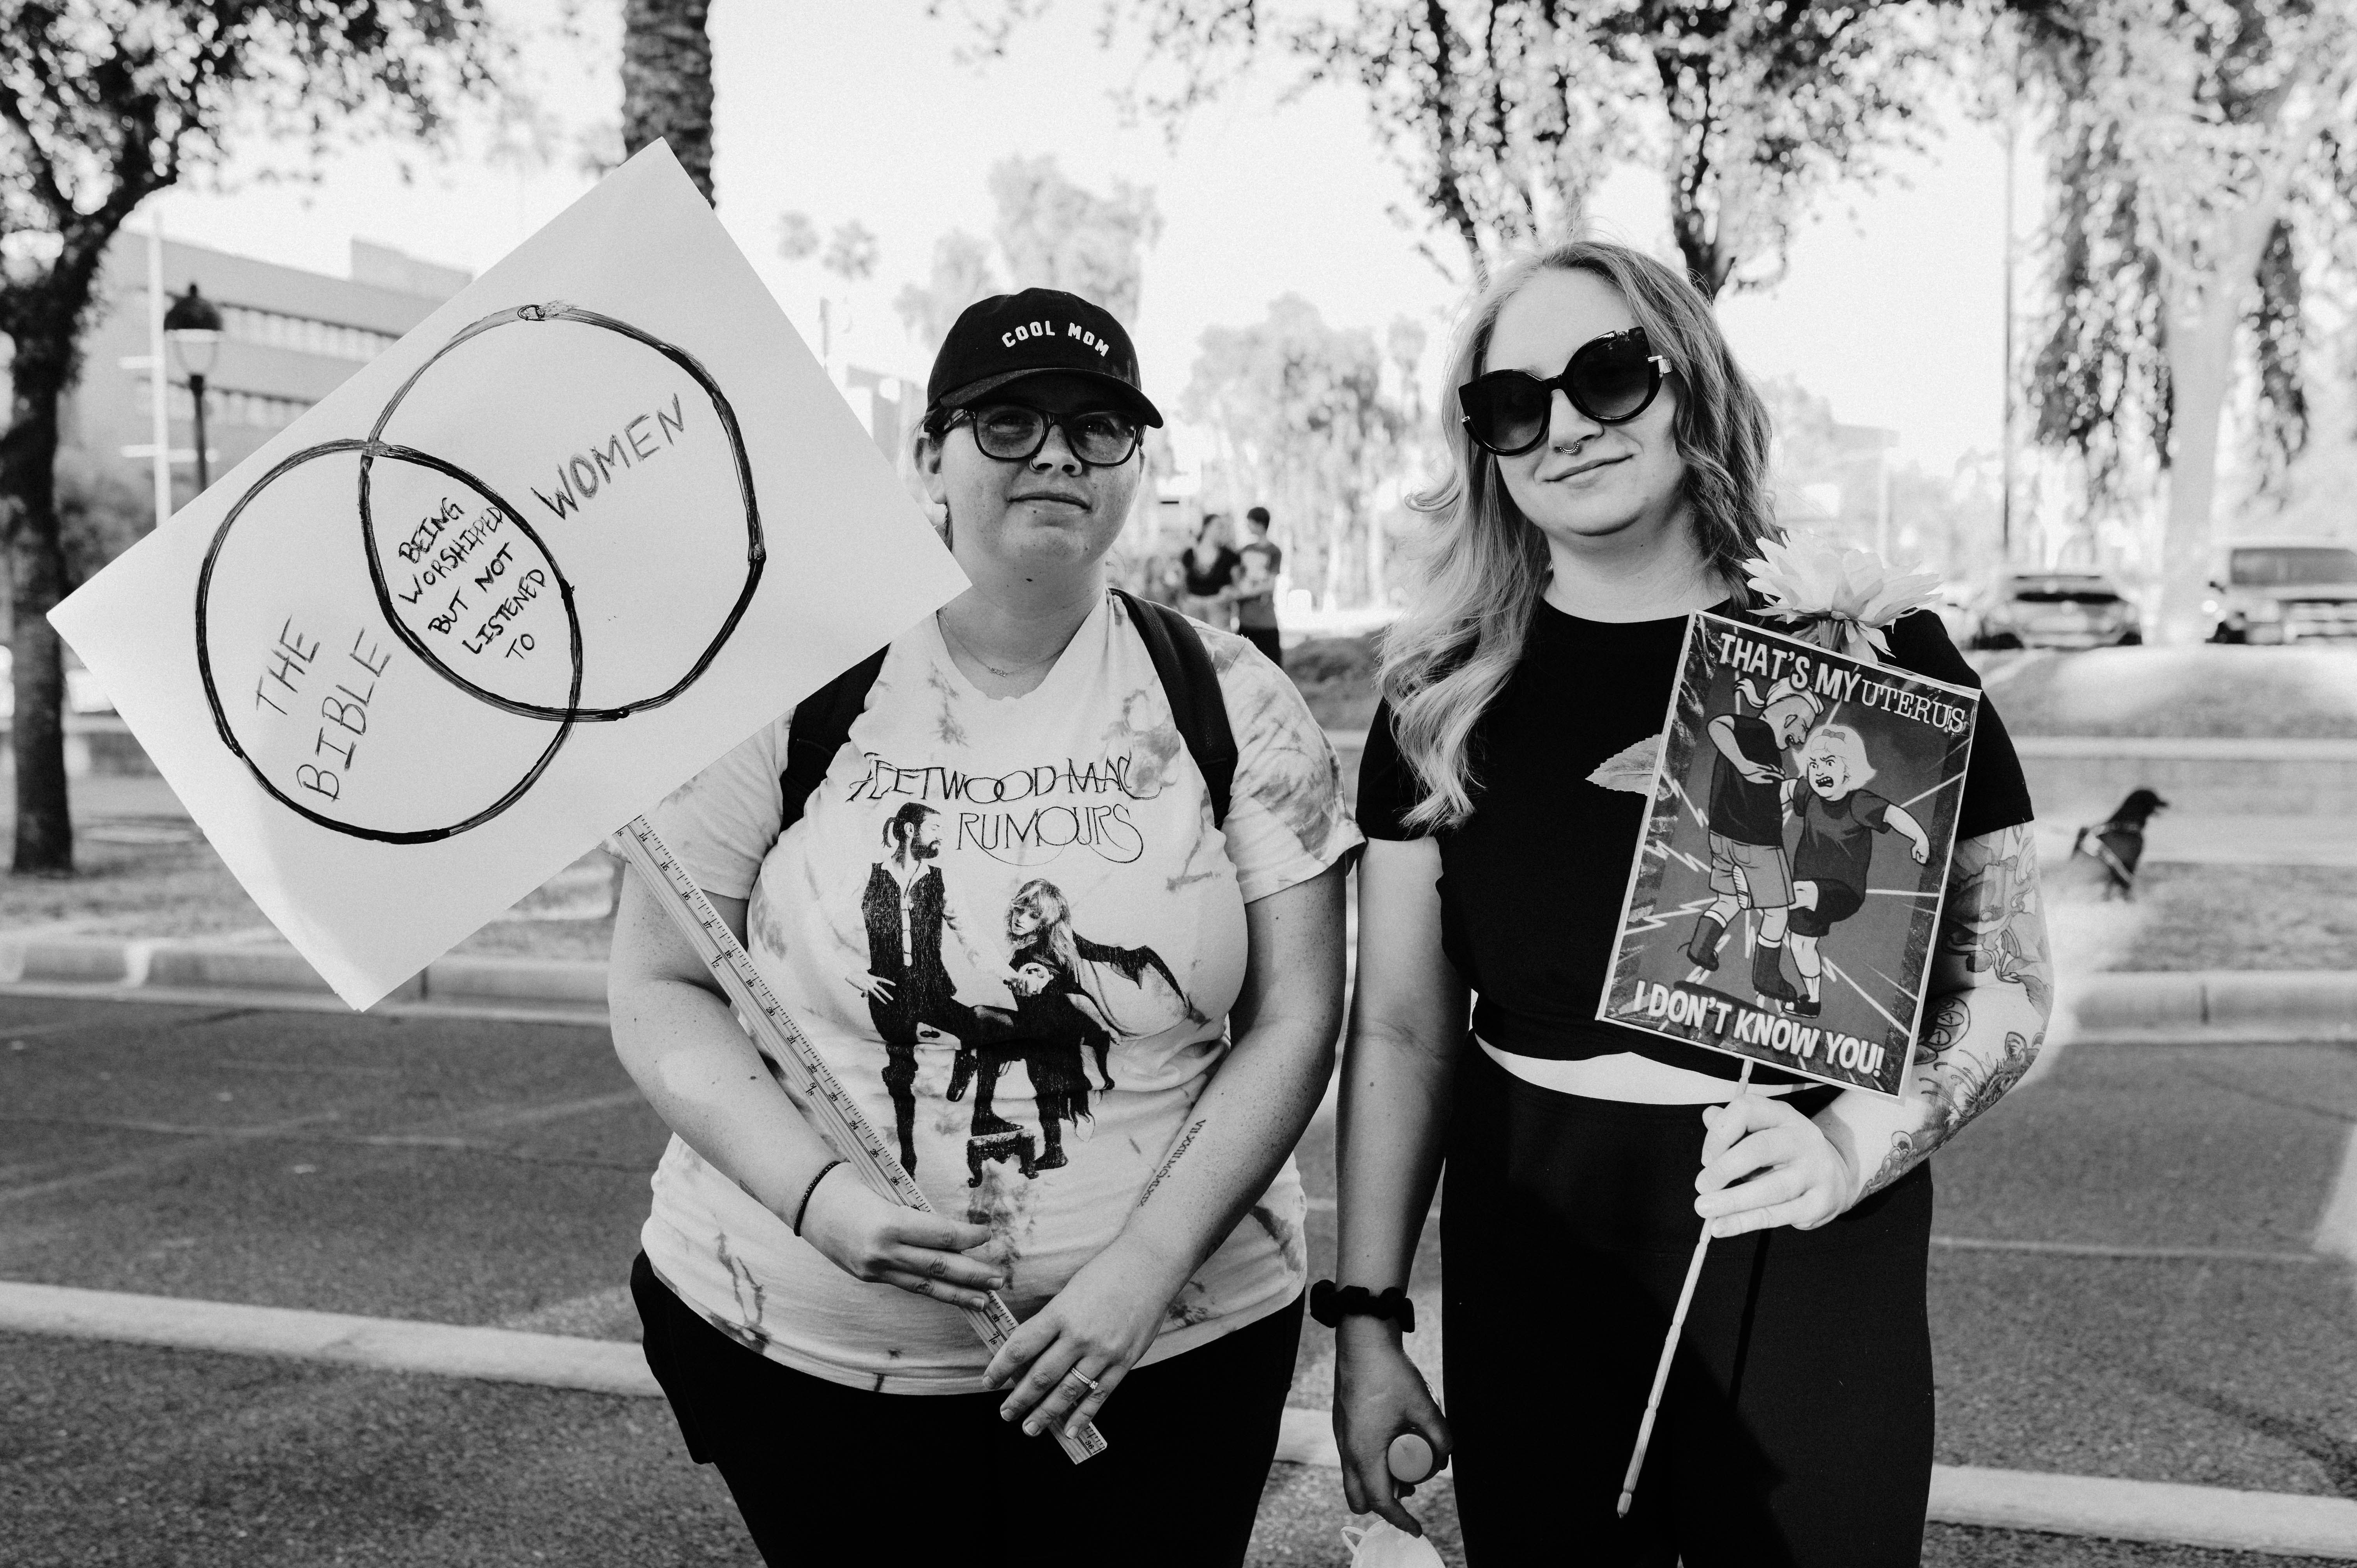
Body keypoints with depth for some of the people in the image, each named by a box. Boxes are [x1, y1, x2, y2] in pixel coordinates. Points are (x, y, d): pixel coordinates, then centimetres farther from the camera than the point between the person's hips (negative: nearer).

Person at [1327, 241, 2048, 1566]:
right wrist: (1366, 1314, 2)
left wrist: (1852, 1143, -18)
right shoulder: (1446, 699, -1)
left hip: (1814, 1284, -1)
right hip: (1527, 1284, 1)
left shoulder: (1877, 654, -6)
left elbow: (2006, 982, 0)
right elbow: (1401, 1030, 4)